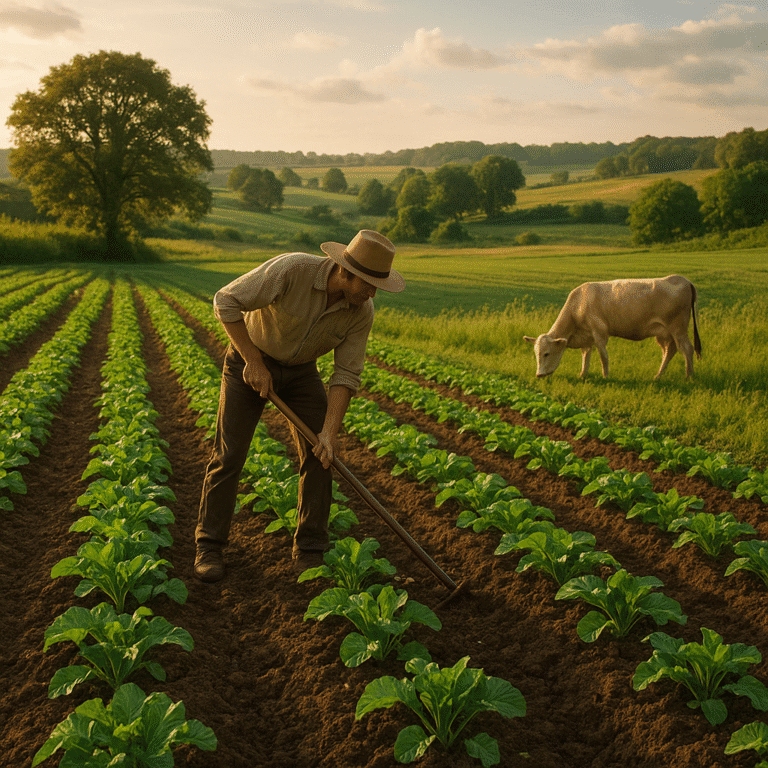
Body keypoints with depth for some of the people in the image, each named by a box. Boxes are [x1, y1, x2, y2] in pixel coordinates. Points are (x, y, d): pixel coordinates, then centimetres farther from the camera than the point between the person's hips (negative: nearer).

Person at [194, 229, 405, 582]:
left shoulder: (362, 311, -20)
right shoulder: (292, 269, -35)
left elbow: (346, 375, -16)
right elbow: (226, 302, -29)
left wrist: (330, 431, -26)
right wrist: (254, 362, -28)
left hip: (300, 369, 4)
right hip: (250, 359, -4)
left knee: (320, 454, -6)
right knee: (230, 453, -8)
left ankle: (309, 551, 6)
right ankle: (209, 546, 8)